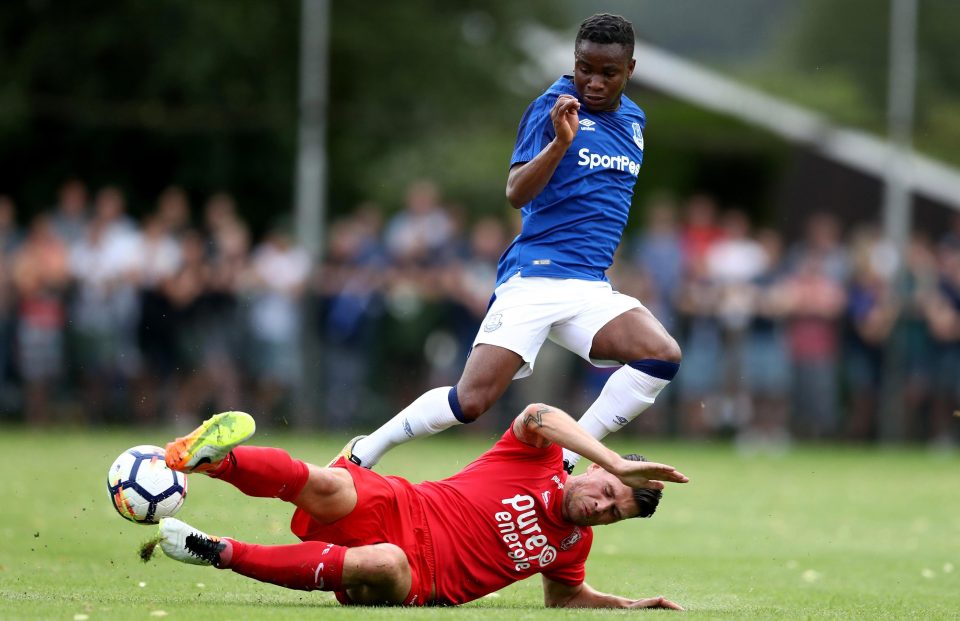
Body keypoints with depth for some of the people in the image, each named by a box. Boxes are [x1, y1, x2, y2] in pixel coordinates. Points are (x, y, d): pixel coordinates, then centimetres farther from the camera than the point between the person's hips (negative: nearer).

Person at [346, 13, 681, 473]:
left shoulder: (634, 121, 15)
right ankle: (363, 453, 8)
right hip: (533, 277, -6)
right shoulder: (555, 107, -6)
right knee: (471, 401, -14)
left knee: (663, 354, -21)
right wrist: (561, 142, -31)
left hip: (592, 288, 6)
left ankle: (564, 460, -12)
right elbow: (516, 193, -17)